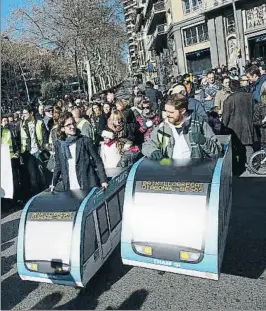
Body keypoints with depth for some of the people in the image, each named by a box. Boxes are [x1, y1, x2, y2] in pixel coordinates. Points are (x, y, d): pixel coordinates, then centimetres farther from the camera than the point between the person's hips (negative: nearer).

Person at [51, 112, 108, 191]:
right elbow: (58, 165, 16)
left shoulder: (85, 140, -3)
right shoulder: (58, 144, 6)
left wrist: (103, 180, -8)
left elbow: (97, 161, -1)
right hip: (69, 188, 2)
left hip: (88, 186, -2)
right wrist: (54, 183, 10)